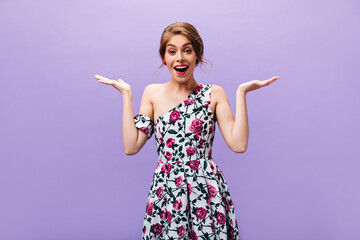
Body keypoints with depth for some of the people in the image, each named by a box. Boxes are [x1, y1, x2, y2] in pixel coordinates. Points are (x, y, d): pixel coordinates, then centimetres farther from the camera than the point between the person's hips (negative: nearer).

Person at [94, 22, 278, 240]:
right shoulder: (153, 93, 4)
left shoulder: (214, 94, 1)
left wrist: (242, 92, -9)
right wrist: (127, 94, -2)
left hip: (206, 190, 0)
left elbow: (239, 144, -9)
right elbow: (131, 147, -5)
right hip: (165, 191, 1)